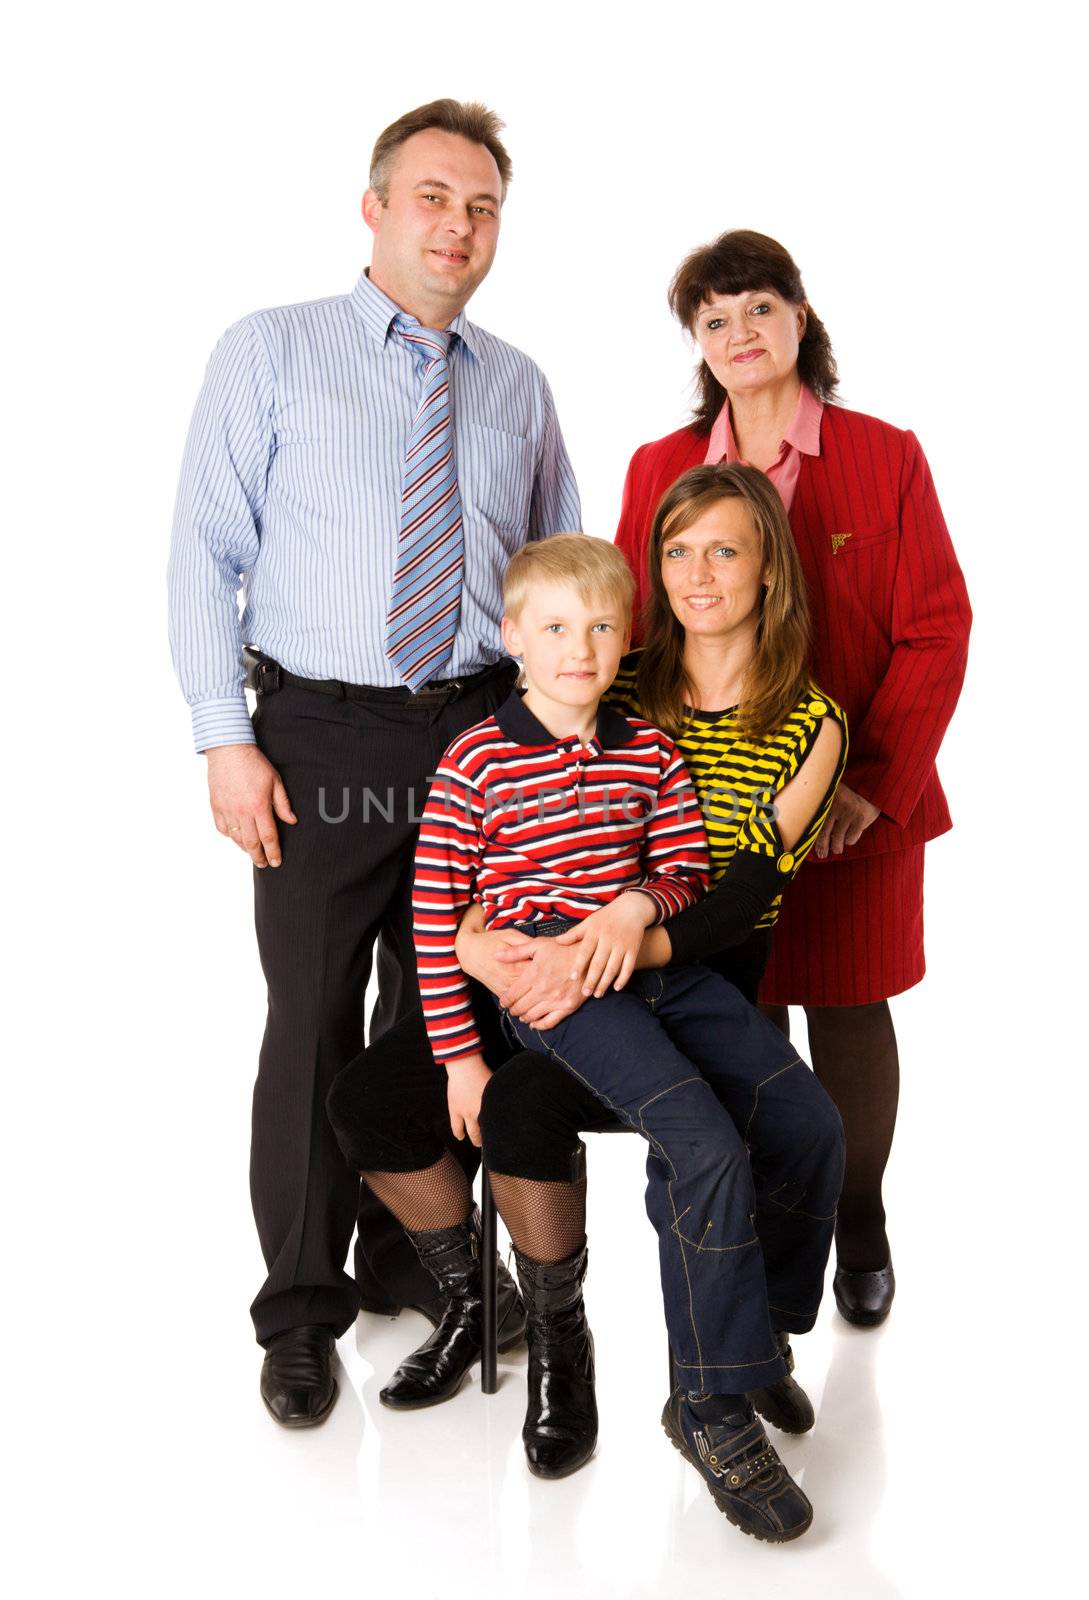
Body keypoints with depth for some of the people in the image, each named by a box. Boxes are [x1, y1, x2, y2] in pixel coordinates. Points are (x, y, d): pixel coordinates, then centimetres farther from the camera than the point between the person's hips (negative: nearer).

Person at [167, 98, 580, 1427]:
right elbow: (204, 557, -3)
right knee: (313, 1026, 3)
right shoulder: (270, 353, 2)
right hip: (323, 736, -3)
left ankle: (414, 1259, 32)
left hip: (484, 734, 3)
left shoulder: (519, 386, 12)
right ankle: (301, 1313, 20)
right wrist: (227, 740, -10)